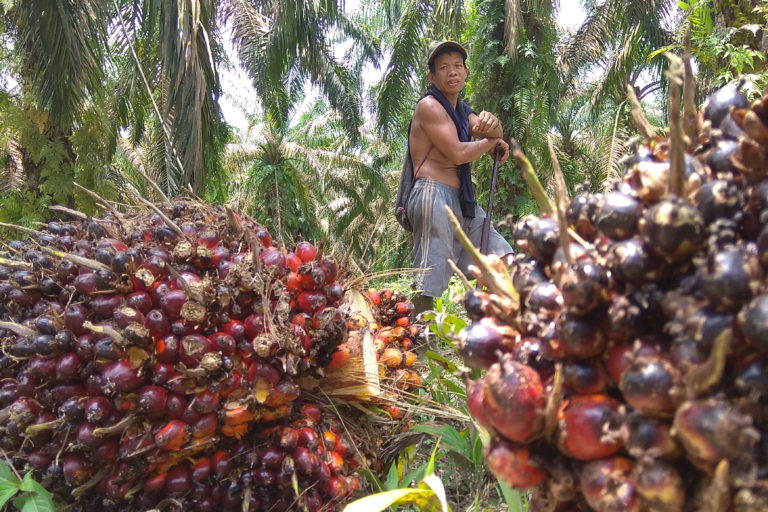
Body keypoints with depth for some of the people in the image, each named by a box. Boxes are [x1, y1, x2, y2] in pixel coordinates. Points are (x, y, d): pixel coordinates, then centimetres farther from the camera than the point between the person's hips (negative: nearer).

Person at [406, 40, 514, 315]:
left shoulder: (462, 110, 22)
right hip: (433, 196, -9)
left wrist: (492, 124, -18)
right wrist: (490, 142, 2)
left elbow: (497, 137, 6)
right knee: (428, 283, -14)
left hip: (461, 200, 9)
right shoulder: (429, 106, -4)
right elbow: (457, 153, -15)